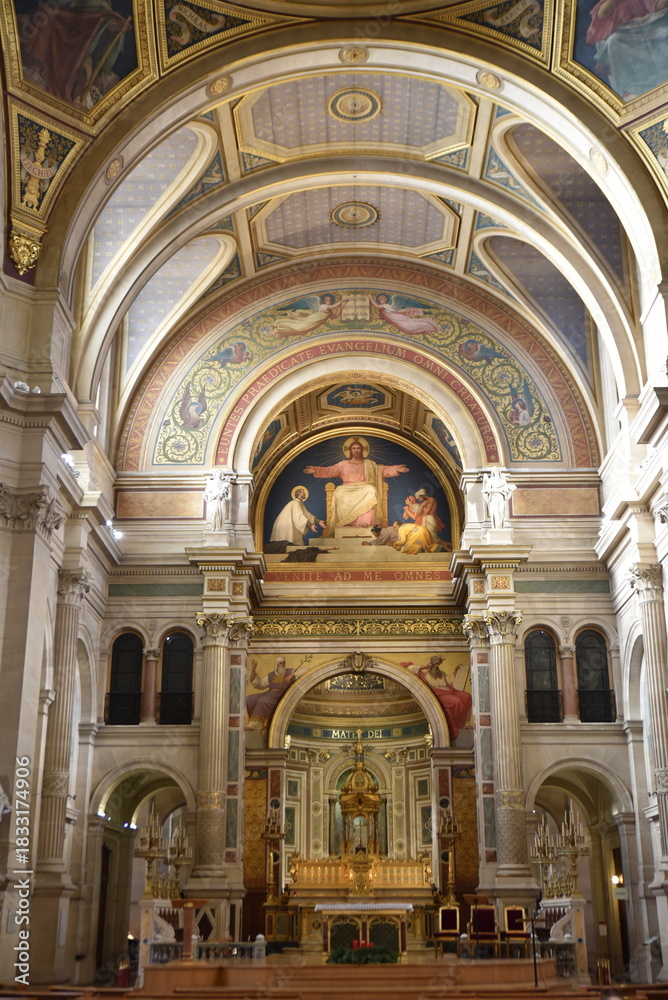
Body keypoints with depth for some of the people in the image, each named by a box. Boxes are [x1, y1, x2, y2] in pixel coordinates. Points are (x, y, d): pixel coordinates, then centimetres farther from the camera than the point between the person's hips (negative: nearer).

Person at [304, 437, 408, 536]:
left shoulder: (369, 464, 19)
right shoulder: (343, 464, 16)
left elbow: (383, 470, 13)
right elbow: (329, 471, 9)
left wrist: (396, 469, -4)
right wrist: (315, 470, -7)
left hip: (364, 488, 0)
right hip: (348, 490, 0)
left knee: (370, 491, -35)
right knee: (340, 494, -34)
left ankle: (364, 522, -40)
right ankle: (346, 522, -34)